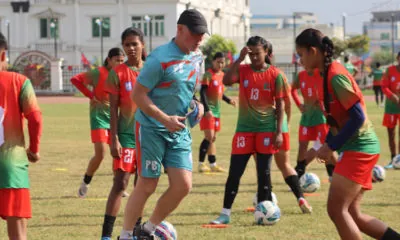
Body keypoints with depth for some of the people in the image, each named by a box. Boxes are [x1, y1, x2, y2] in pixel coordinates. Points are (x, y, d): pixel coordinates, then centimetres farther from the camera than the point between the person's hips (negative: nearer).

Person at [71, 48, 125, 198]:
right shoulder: (99, 73, -10)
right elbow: (75, 80, -13)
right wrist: (92, 97, -15)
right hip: (99, 117, -5)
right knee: (100, 154, -13)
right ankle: (85, 183, 8)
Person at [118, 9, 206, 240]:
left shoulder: (197, 57, 6)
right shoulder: (161, 58, -17)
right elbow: (138, 94, -17)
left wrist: (196, 104, 2)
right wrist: (165, 119, -22)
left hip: (180, 131, 7)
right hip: (152, 128, -7)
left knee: (183, 185, -2)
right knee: (147, 186, -3)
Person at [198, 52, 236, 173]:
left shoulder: (222, 75, 12)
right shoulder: (208, 75, -12)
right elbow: (202, 92, -17)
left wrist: (228, 100, 8)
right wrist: (207, 109, -25)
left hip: (216, 110, 8)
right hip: (208, 111, -8)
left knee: (213, 138, 11)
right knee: (209, 137, -12)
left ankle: (213, 164, 16)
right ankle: (201, 164, -6)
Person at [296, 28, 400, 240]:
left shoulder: (336, 76, -17)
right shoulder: (329, 75, 12)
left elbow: (358, 117, -21)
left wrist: (332, 147, -16)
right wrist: (327, 145, 10)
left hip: (359, 149, -10)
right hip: (357, 149, 10)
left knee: (336, 209, -10)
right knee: (352, 214, 9)